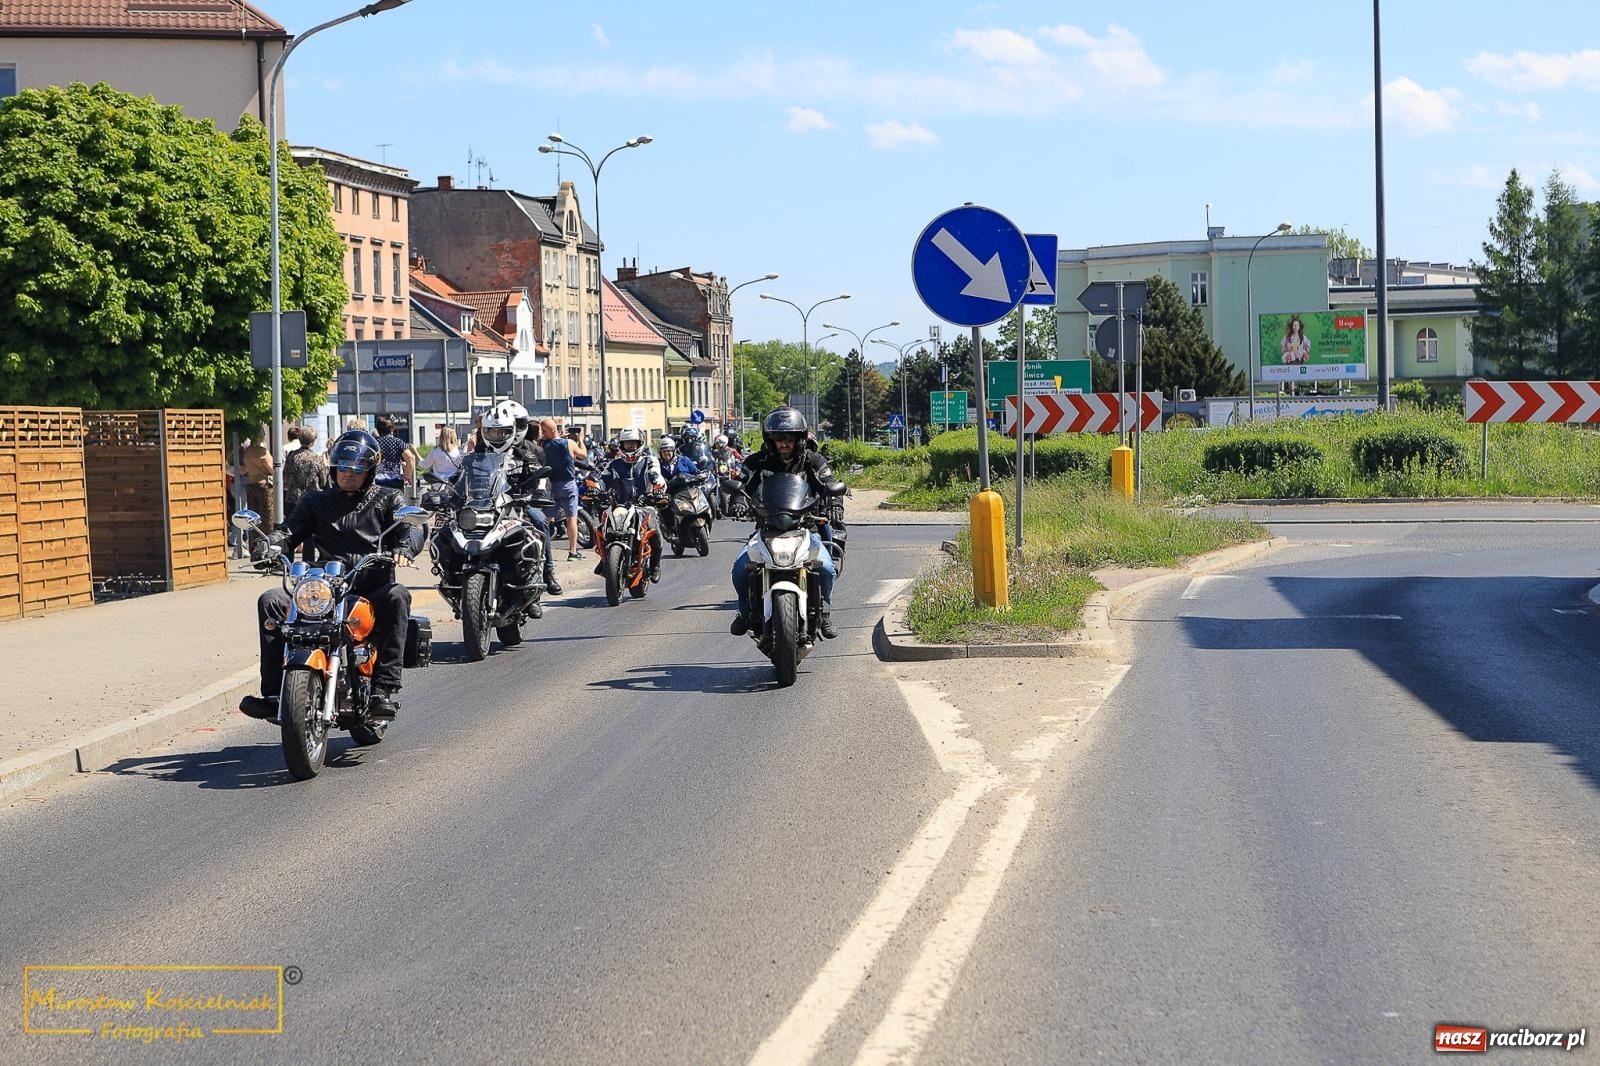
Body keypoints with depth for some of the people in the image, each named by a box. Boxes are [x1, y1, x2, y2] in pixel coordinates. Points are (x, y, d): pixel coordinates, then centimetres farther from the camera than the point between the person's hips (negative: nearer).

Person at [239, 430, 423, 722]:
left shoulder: (387, 500, 14)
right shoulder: (317, 500, 21)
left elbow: (411, 529, -3)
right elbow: (291, 530, 10)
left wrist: (403, 548, -27)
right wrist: (270, 544, -14)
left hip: (373, 587, -2)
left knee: (397, 597, -36)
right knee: (270, 601, -19)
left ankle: (385, 688, -41)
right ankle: (272, 694, -24)